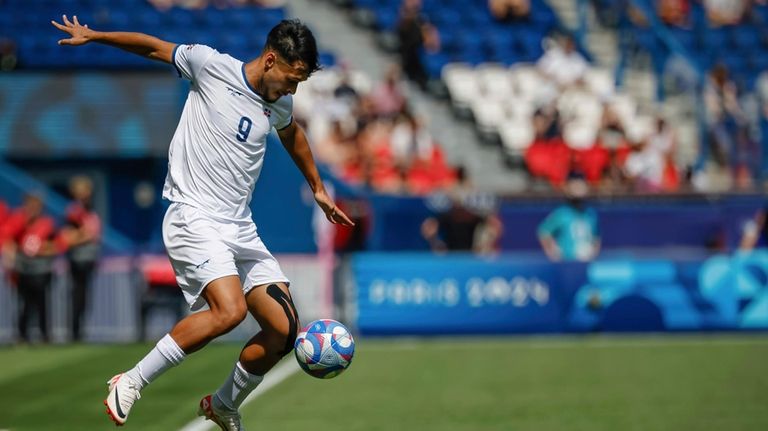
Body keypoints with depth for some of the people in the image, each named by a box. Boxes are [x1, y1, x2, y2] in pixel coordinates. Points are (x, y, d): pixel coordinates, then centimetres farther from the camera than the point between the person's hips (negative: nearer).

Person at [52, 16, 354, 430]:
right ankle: (131, 383, -17)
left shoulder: (280, 104, 10)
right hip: (193, 219, -7)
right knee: (230, 310, -30)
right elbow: (154, 47, 7)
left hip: (241, 228, 7)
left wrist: (317, 188, 42)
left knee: (284, 330, -2)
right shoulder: (212, 66, -7)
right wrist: (92, 36, 9)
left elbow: (292, 134, 33)